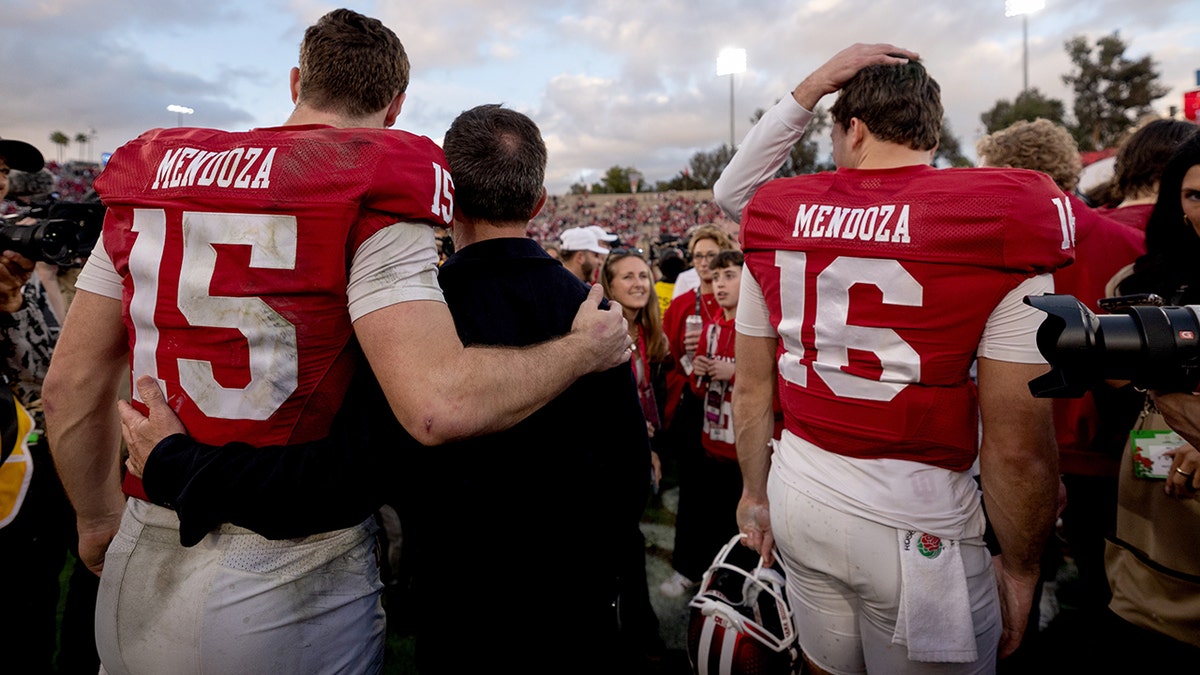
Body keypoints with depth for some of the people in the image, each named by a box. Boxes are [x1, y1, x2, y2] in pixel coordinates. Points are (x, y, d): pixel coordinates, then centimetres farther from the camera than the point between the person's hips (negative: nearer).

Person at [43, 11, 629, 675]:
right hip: (286, 585, -5)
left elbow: (72, 385, 6)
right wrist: (583, 350, -11)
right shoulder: (374, 194, -14)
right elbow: (439, 404, -27)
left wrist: (102, 521, 22)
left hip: (141, 571, 6)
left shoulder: (154, 166, 4)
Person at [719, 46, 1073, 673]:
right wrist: (1019, 567, 3)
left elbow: (750, 389, 4)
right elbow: (1016, 441, -12)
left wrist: (756, 494, 18)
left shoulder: (779, 218, -1)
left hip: (798, 503, 4)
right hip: (917, 526, -3)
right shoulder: (999, 222, -12)